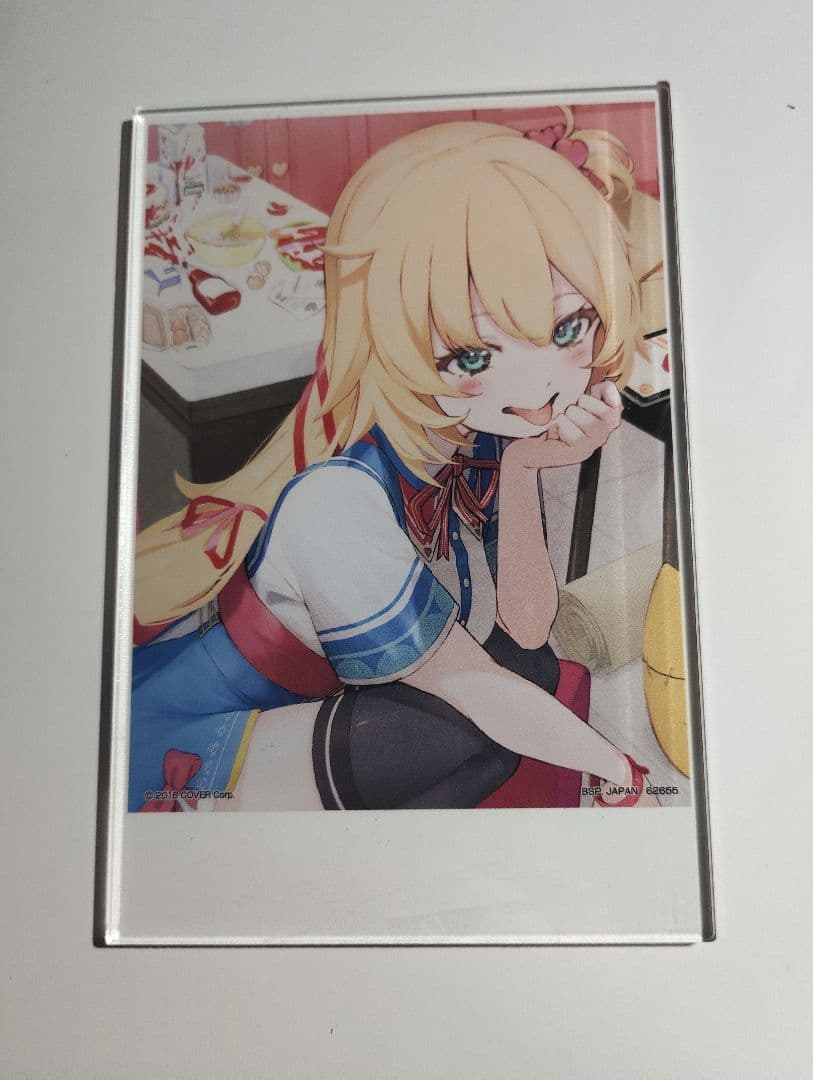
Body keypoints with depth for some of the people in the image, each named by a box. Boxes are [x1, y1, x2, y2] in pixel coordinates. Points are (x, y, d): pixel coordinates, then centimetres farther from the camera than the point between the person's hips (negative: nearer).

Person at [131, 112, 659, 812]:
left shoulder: (481, 430, -13)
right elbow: (469, 682, -22)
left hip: (307, 695, 7)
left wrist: (519, 472, -25)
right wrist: (621, 774, -7)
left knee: (533, 671, -6)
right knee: (494, 719, -20)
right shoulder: (341, 500, -35)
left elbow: (525, 635, -10)